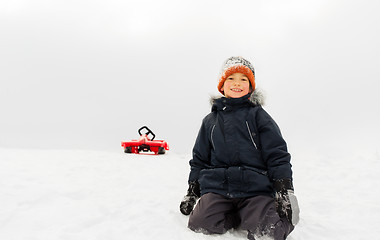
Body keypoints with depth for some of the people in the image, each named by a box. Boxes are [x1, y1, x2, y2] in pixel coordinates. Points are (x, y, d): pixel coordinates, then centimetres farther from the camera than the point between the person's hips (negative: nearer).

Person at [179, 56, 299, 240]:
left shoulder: (257, 115, 8)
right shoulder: (211, 120, 17)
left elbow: (277, 154, 4)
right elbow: (199, 159, 22)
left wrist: (285, 190, -5)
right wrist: (192, 192, 17)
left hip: (255, 187, -2)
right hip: (216, 186, 3)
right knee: (201, 223, -22)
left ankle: (252, 215, 6)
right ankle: (241, 216, 3)